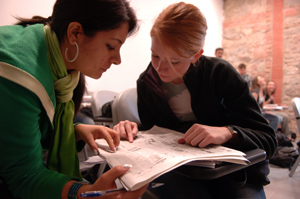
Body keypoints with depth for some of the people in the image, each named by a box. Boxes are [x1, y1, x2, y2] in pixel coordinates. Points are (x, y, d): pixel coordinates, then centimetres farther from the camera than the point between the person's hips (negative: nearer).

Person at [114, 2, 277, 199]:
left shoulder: (220, 73, -16)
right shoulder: (146, 83, -6)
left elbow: (268, 139, -14)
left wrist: (228, 132, -34)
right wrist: (134, 130, -16)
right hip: (179, 170, 0)